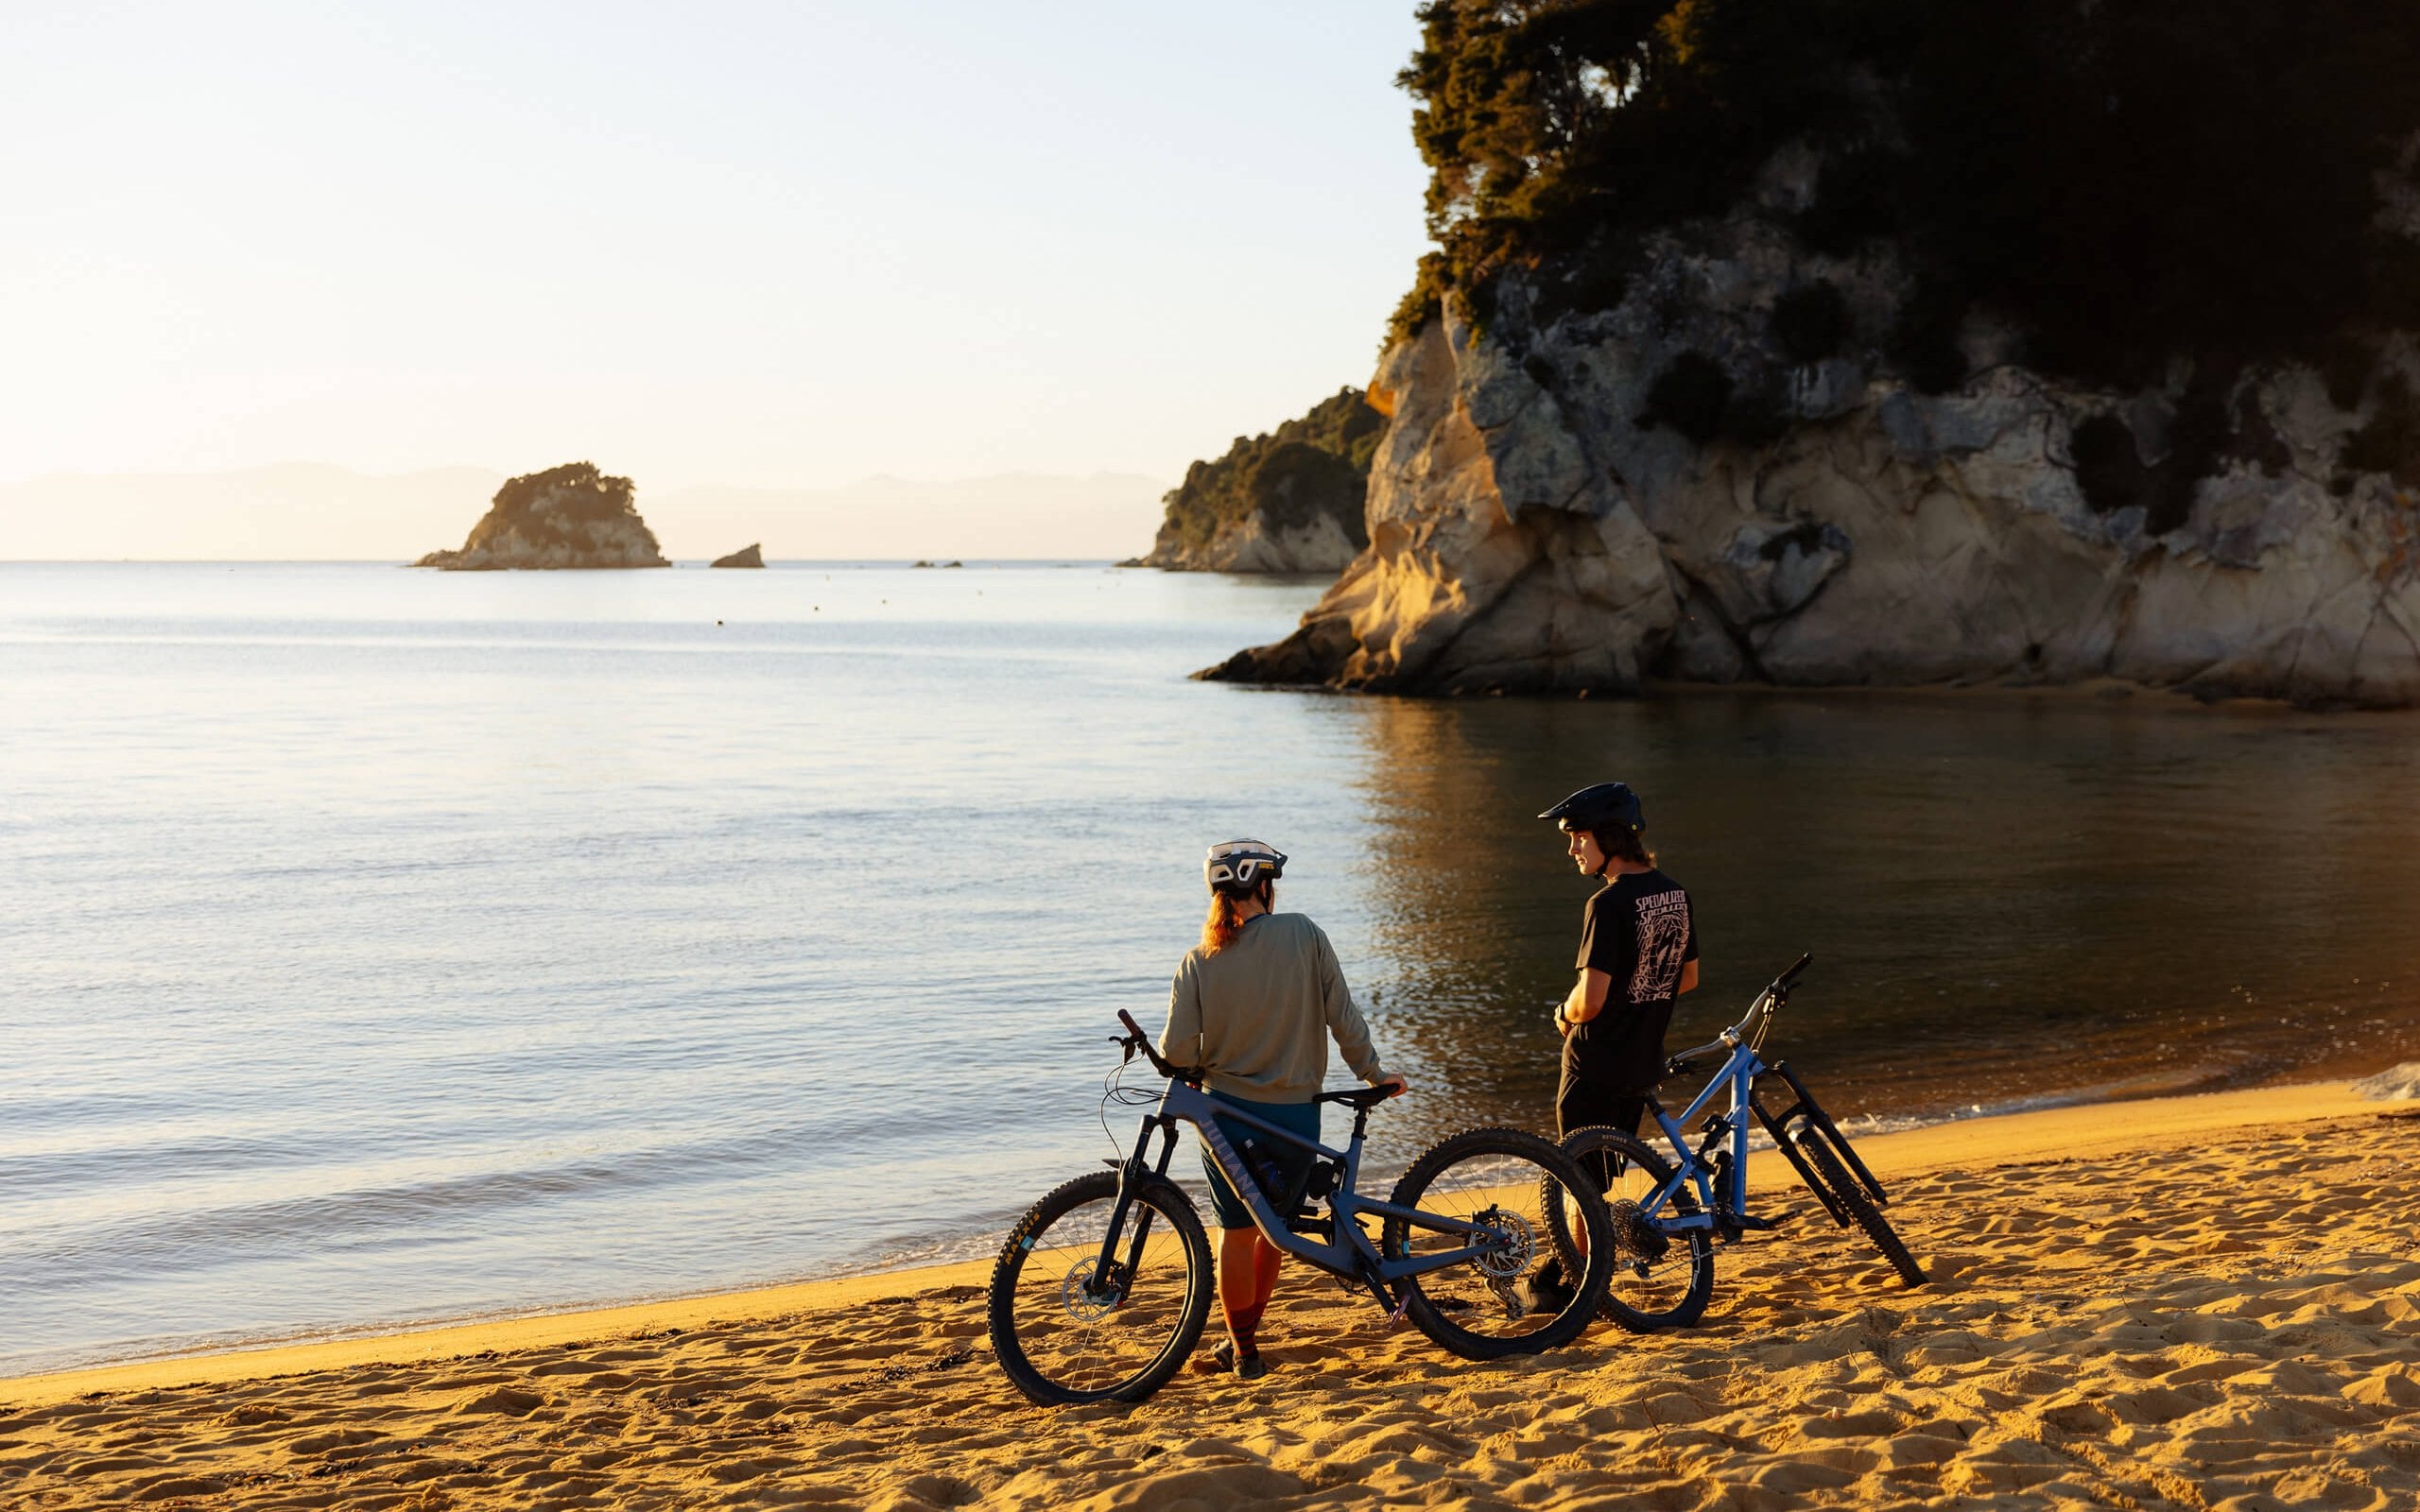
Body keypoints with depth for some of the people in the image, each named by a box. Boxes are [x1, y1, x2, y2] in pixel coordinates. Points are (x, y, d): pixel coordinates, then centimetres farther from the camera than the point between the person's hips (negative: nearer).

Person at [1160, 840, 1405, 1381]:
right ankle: (1246, 1334, 29)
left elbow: (1177, 1051, -9)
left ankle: (1244, 1349, 17)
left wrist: (1196, 1069, 14)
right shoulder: (1304, 935, -6)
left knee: (1237, 1230, 12)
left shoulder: (1199, 962, -5)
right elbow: (1343, 1017, -5)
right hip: (1296, 1115, 0)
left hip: (1228, 1111, 0)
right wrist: (1373, 1074, 8)